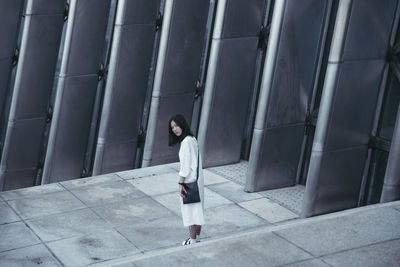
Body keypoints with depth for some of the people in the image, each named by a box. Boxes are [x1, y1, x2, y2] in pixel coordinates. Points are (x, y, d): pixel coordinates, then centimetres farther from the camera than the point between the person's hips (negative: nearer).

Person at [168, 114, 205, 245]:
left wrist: (181, 183, -17)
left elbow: (186, 165, -20)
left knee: (190, 210, 0)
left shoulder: (186, 142, -19)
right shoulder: (192, 139, 9)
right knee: (198, 209, 15)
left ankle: (193, 241, 8)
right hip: (198, 180, 9)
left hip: (189, 181, -9)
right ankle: (197, 238, 26)